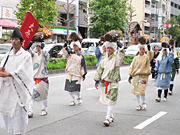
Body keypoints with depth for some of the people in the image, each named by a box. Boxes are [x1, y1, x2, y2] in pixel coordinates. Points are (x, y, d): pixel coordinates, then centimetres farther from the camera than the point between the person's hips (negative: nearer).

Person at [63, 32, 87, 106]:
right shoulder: (70, 54, 9)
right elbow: (66, 53, -8)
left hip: (77, 75, -4)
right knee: (69, 88, 5)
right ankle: (72, 100, 20)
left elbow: (83, 65, 0)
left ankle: (79, 97, 23)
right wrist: (65, 47, -23)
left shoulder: (81, 56, -1)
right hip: (69, 74, 4)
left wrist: (83, 74, -2)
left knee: (76, 89, -6)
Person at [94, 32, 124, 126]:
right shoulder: (104, 59, 10)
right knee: (105, 101, 12)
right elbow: (100, 69, 12)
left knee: (110, 101, -9)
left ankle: (108, 119, -6)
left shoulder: (116, 58, -3)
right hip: (104, 82, 5)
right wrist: (97, 80, 6)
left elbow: (121, 54, -24)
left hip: (113, 83, -5)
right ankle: (111, 116, 28)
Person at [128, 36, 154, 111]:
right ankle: (139, 104, 19)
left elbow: (151, 55, -22)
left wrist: (149, 49, -40)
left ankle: (143, 103, 16)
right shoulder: (136, 58, 11)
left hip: (143, 76, -4)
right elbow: (132, 66, 13)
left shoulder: (147, 57, 1)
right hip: (136, 76, 4)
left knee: (141, 91, -11)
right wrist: (130, 75, 8)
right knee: (136, 91, 4)